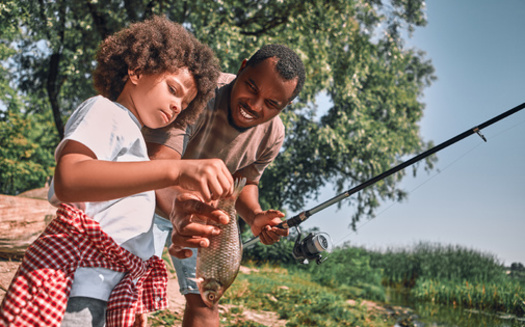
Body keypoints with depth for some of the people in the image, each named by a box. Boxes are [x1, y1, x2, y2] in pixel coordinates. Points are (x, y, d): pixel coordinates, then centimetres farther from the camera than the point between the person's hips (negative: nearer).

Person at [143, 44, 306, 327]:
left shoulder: (273, 134, -15)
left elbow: (243, 182, 2)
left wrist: (255, 216, -20)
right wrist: (176, 208, -68)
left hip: (206, 210, 5)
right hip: (155, 203, -5)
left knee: (204, 298, 5)